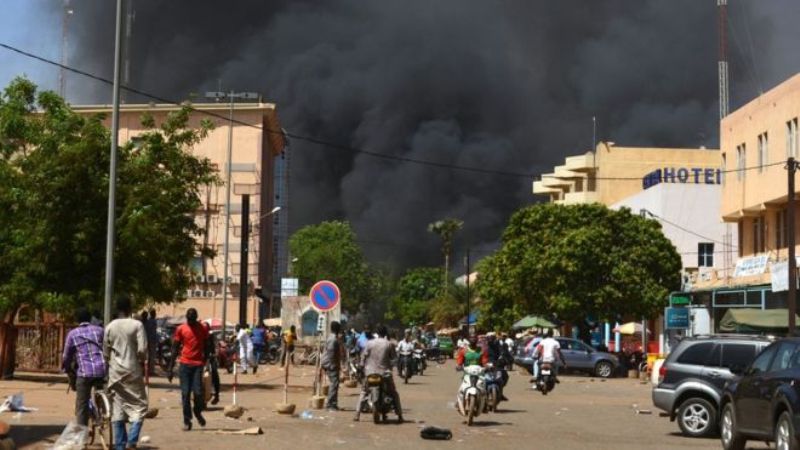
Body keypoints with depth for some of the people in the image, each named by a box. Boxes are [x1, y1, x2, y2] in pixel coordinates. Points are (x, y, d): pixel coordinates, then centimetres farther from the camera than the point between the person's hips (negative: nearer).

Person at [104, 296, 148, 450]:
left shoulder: (110, 327, 4)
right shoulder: (136, 325, -8)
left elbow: (105, 353, 8)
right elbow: (142, 350, -13)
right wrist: (142, 362, 5)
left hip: (115, 372, 4)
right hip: (132, 371, -4)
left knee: (117, 410, 8)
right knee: (139, 406, 4)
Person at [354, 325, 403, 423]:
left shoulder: (370, 343, -3)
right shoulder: (389, 344, -6)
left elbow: (364, 356, 0)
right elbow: (394, 356, 3)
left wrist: (363, 366, 14)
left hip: (370, 372, 1)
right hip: (385, 372, -1)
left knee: (363, 392, 16)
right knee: (394, 393, 14)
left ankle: (357, 414, 5)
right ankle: (399, 415, 9)